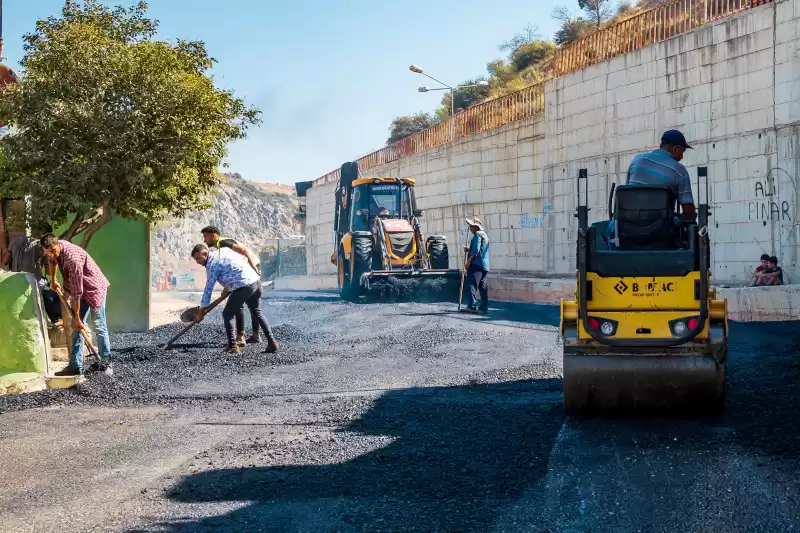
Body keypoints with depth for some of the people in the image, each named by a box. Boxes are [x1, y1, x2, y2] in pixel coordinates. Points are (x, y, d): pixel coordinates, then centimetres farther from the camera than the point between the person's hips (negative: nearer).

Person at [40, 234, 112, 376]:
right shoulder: (56, 250, -9)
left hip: (95, 288, -8)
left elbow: (77, 291, -29)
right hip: (81, 289, 8)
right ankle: (76, 365, 3)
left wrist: (77, 317, -24)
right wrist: (53, 279, 13)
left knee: (99, 326, 0)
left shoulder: (73, 258, -34)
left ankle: (105, 361, 12)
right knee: (77, 327, 3)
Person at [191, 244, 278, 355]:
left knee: (227, 314, 5)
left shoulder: (212, 265, -4)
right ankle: (272, 342, 21)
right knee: (257, 313, 24)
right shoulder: (224, 250, 18)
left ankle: (233, 346, 1)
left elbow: (208, 289, -2)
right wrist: (228, 287, 27)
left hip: (244, 286, -8)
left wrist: (201, 312, 4)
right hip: (256, 280, 8)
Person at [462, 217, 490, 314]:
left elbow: (476, 250, -16)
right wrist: (469, 250, 16)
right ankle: (484, 307, 3)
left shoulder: (477, 234, -7)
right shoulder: (484, 235, 22)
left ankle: (472, 306, -14)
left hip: (476, 263, -9)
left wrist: (468, 261, -14)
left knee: (473, 285, -9)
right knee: (482, 286, 6)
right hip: (484, 265, 9)